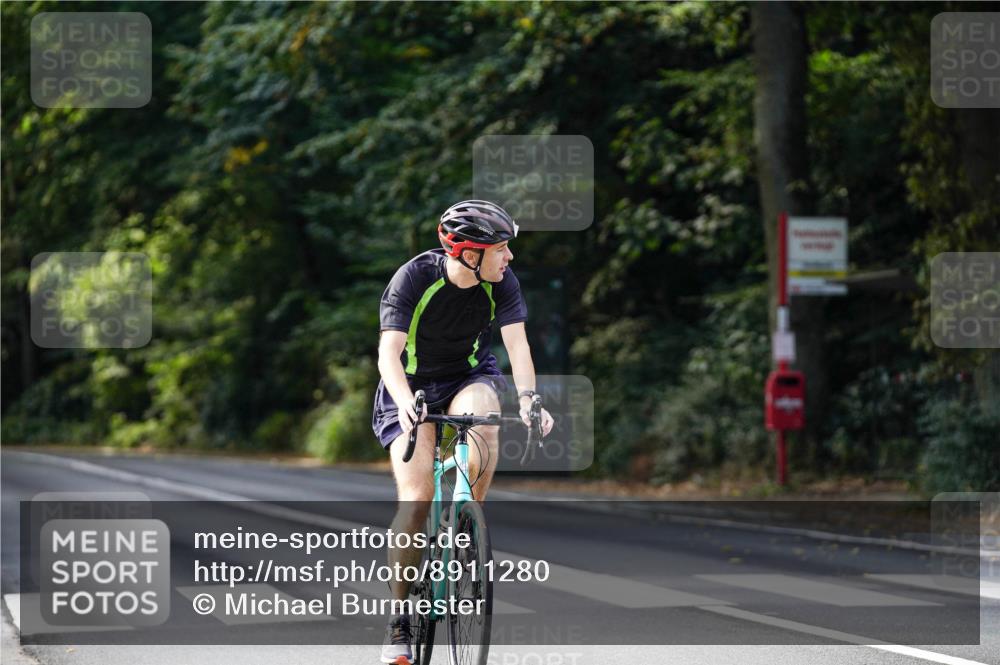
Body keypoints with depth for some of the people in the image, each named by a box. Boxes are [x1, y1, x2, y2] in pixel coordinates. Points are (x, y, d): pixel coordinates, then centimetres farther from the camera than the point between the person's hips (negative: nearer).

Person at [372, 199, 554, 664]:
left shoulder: (501, 283, -15)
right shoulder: (414, 278, -24)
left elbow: (516, 343, -22)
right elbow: (389, 351, -31)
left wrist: (527, 397, -40)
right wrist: (405, 401, -49)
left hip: (469, 376, 2)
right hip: (412, 385, -2)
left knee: (483, 420, -35)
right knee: (416, 498, -16)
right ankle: (399, 618, -6)